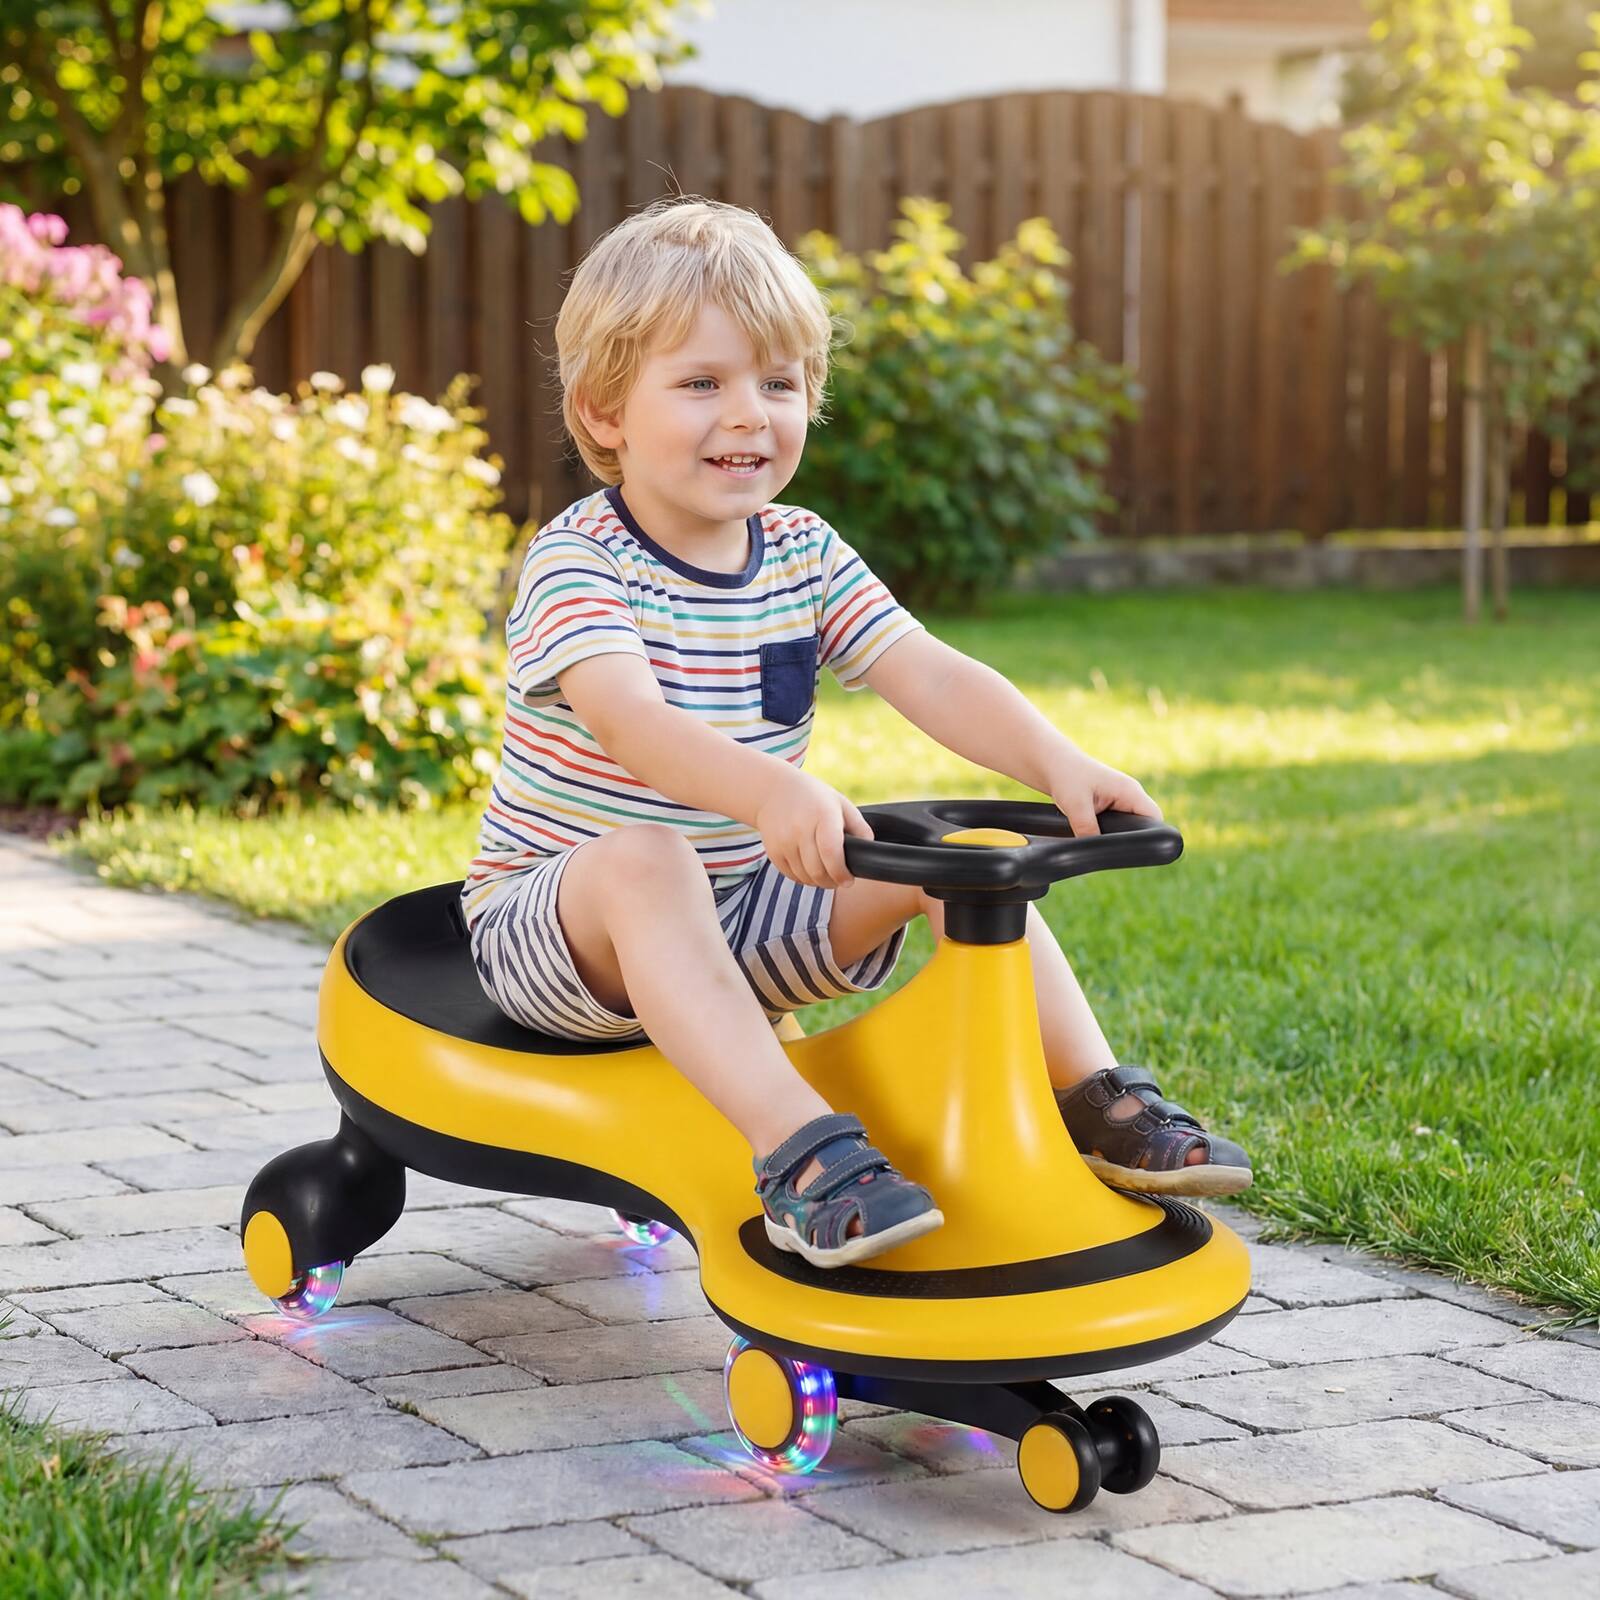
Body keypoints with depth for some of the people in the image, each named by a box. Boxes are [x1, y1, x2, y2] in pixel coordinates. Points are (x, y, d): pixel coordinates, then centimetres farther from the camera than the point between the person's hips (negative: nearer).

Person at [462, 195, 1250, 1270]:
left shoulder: (804, 554, 2)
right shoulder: (577, 564, -18)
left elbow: (929, 676, -9)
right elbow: (626, 714, -36)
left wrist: (1059, 763, -28)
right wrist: (770, 792, -55)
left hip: (742, 918, 6)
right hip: (558, 925, -6)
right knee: (644, 858, -38)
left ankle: (1095, 1099, -5)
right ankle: (801, 1153, -48)